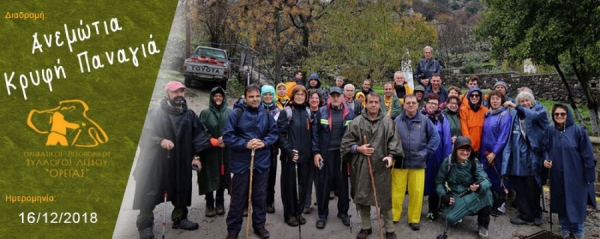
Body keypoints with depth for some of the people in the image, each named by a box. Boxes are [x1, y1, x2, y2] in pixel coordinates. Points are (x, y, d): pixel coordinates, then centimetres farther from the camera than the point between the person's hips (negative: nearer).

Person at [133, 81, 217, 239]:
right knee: (150, 193, 0)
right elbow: (146, 134, -10)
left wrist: (195, 156, 5)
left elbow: (198, 136, 10)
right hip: (156, 161, -4)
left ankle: (180, 218, 33)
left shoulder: (189, 115, 7)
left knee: (181, 190, 15)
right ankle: (145, 224, 14)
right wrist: (160, 140, -27)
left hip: (181, 162, 4)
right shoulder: (156, 113, -4)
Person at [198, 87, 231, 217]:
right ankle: (209, 204, 13)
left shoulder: (230, 112, 5)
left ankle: (220, 203, 21)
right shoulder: (205, 113, 3)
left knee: (223, 176, 7)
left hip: (225, 151, 1)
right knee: (210, 178, 1)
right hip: (209, 151, -1)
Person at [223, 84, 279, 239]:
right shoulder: (236, 114, -9)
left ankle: (259, 225, 31)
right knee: (238, 197, 7)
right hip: (241, 163, -3)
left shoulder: (266, 115, 2)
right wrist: (245, 144, -21)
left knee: (260, 196, 14)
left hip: (262, 162, 3)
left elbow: (274, 133, 7)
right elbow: (227, 136, -11)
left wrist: (264, 142, -12)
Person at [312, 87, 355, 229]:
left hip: (343, 153, 1)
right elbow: (315, 132, -1)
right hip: (326, 153, -1)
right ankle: (322, 214, 18)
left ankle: (343, 212, 27)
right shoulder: (322, 112, -2)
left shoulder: (349, 113, 1)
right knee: (324, 184, 5)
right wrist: (316, 152, -6)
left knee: (343, 183, 10)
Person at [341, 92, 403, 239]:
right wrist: (358, 149, -11)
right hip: (361, 166, 1)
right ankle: (365, 227, 27)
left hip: (381, 166, 0)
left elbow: (394, 142, 1)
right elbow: (346, 142, 3)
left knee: (385, 198, 6)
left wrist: (390, 155, -14)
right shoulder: (357, 122, 0)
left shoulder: (387, 122, 1)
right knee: (362, 196, 11)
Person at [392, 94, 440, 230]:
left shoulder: (424, 120, -1)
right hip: (400, 162, 0)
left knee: (417, 192, 7)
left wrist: (426, 152, -2)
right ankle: (393, 217, 19)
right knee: (397, 191, 5)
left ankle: (414, 219, 22)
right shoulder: (397, 121, -1)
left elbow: (435, 137, 2)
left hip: (418, 162, 1)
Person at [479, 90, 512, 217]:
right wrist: (482, 151, 6)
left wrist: (494, 152, -18)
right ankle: (490, 204, 21)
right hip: (485, 153, 6)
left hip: (498, 153, -6)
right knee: (487, 178, 9)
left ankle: (499, 206, 16)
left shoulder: (505, 116, -9)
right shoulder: (487, 115, 10)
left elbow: (503, 136, -15)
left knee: (498, 178, 3)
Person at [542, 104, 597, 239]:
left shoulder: (577, 130, -9)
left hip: (576, 175, -3)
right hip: (557, 175, 3)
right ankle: (565, 228, 29)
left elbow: (587, 154, -8)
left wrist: (589, 175, -8)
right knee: (561, 202, 12)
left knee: (576, 202, 7)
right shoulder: (550, 131, 2)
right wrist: (546, 159, -9)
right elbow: (545, 149, 12)